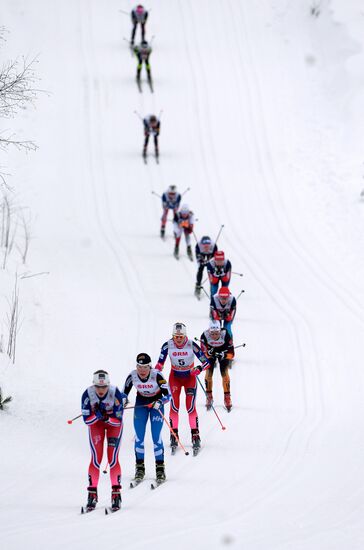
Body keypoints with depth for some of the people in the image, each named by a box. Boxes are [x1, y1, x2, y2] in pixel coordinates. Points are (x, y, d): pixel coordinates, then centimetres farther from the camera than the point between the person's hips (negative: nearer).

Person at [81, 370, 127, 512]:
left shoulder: (115, 393, -31)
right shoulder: (87, 394, -27)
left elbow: (118, 420, -22)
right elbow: (87, 420, -21)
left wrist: (108, 418, -39)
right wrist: (97, 415, -37)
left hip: (113, 422, -1)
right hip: (95, 423, 1)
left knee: (113, 458, -10)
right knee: (96, 459, -8)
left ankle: (116, 494, 0)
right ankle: (92, 494, 1)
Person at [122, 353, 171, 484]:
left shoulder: (156, 375, -28)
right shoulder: (132, 376, -20)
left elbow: (168, 394, -26)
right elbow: (124, 393, -7)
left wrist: (159, 402, -44)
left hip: (156, 403, -2)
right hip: (141, 402, 2)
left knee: (156, 436, -9)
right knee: (139, 436, -5)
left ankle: (160, 469, 2)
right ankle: (139, 468, 7)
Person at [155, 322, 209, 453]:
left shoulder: (191, 345, -21)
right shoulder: (167, 345, -16)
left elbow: (206, 362, -18)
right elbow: (160, 363, -6)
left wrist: (198, 369, -36)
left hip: (190, 376, -1)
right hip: (175, 377, 1)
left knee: (191, 406, -11)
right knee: (174, 405, -11)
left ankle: (195, 436, -3)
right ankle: (174, 436, -2)